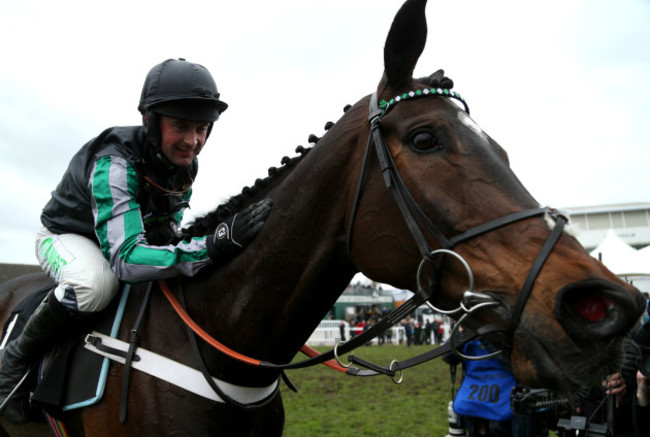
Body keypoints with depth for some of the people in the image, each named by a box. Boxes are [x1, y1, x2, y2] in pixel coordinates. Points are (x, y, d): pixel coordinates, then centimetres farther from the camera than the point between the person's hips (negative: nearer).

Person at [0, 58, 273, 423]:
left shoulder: (186, 164, -14)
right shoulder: (114, 164, -37)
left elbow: (169, 219, 5)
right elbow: (125, 258, -47)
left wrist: (168, 237, -19)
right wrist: (214, 246, -58)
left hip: (133, 235, 7)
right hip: (66, 236, -6)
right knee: (97, 282, -41)